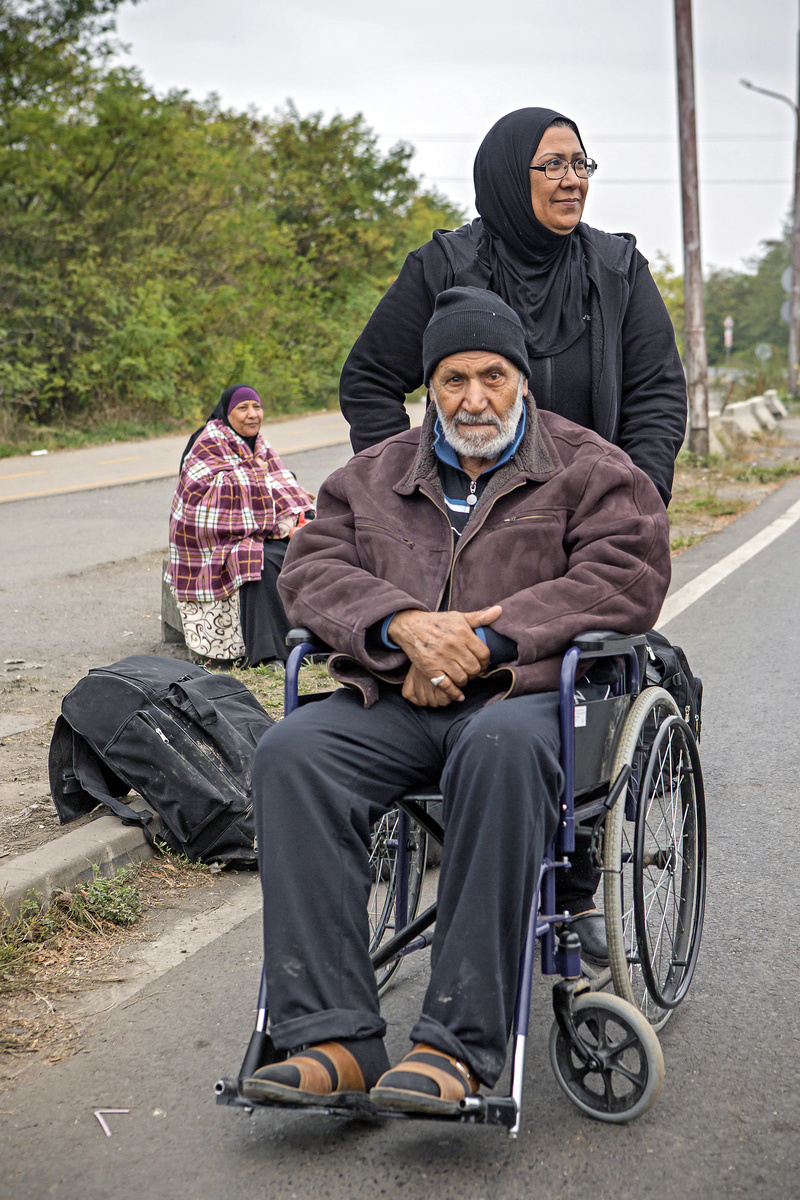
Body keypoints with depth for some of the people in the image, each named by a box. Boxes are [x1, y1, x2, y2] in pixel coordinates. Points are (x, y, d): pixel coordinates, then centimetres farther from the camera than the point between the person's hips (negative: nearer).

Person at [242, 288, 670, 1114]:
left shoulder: (591, 471, 12)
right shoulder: (373, 476, 22)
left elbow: (624, 579, -4)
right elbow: (310, 570, 10)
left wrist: (482, 642, -14)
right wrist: (406, 623, -12)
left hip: (529, 696, -3)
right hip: (393, 702, 4)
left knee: (500, 747, -40)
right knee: (290, 753, -28)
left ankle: (458, 1044, -37)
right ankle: (331, 1037, -29)